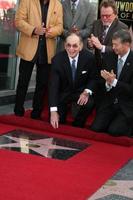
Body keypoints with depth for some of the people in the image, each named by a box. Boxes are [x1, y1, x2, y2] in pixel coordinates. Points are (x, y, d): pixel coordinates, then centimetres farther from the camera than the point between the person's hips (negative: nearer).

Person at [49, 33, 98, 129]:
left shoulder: (89, 57, -16)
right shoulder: (57, 59, -18)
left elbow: (93, 78, -1)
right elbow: (53, 86, -22)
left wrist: (87, 92, -23)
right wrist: (53, 111, -31)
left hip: (82, 91, 0)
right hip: (63, 92, 0)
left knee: (89, 103, -31)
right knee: (54, 121, -15)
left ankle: (77, 127, -5)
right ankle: (60, 127, 22)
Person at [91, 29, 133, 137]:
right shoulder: (108, 56, 2)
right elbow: (102, 82, 6)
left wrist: (114, 81, -25)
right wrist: (107, 83, -17)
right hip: (109, 103, 4)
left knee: (114, 131, -20)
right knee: (95, 128, -12)